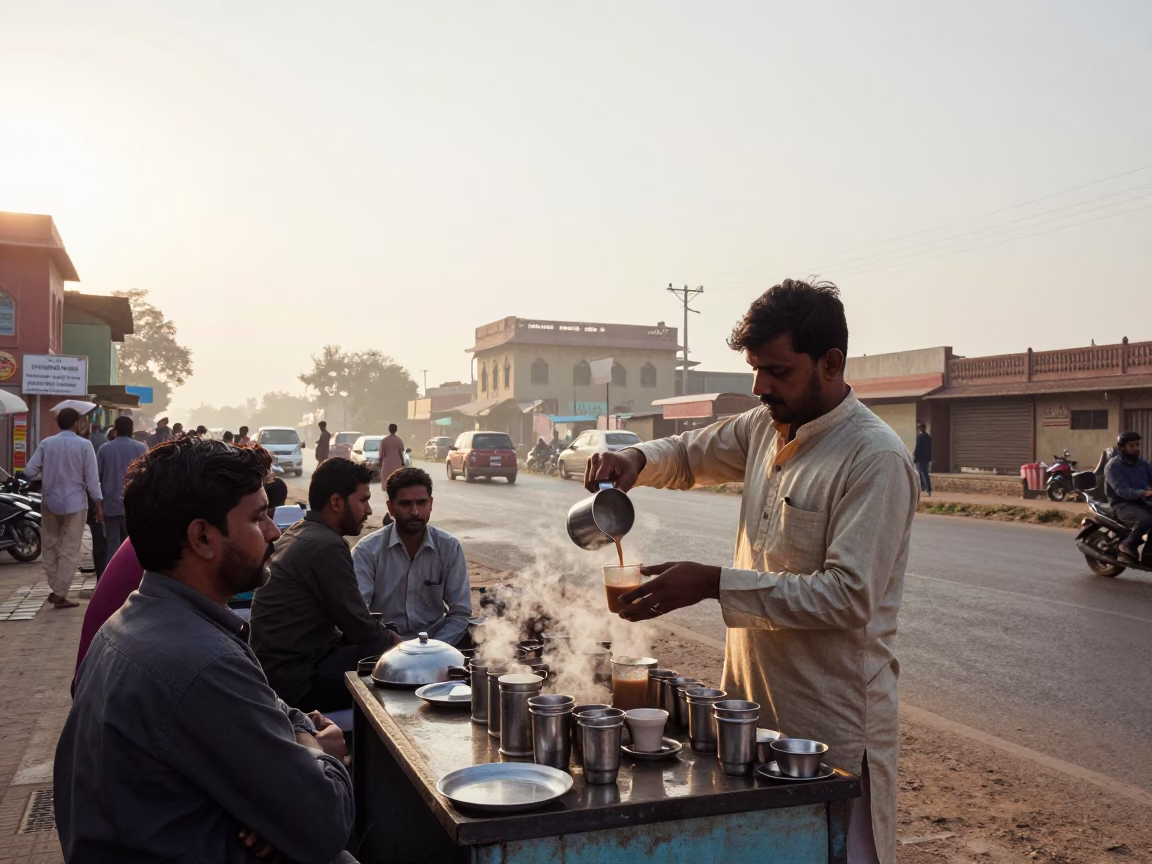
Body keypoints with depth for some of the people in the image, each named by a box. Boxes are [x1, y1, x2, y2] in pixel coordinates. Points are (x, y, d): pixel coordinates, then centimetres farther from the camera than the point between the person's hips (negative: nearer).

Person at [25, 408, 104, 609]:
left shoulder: (46, 443, -1)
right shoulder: (84, 445, -8)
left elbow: (29, 471, -4)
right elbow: (92, 478, -8)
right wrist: (98, 504, -1)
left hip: (50, 501, 3)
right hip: (75, 503, -3)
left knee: (51, 546, 17)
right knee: (70, 550, 2)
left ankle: (55, 589, 20)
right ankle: (60, 594, 1)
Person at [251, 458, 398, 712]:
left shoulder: (300, 531, 9)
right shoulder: (327, 546, -21)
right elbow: (360, 628, -17)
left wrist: (385, 635, 6)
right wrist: (397, 642, 1)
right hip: (296, 679, -10)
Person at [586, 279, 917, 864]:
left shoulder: (877, 459, -18)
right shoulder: (766, 427, 6)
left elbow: (849, 596, -24)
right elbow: (689, 454, 22)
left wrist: (714, 584, -25)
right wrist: (636, 460, -1)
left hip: (830, 720, -7)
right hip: (754, 699, 7)